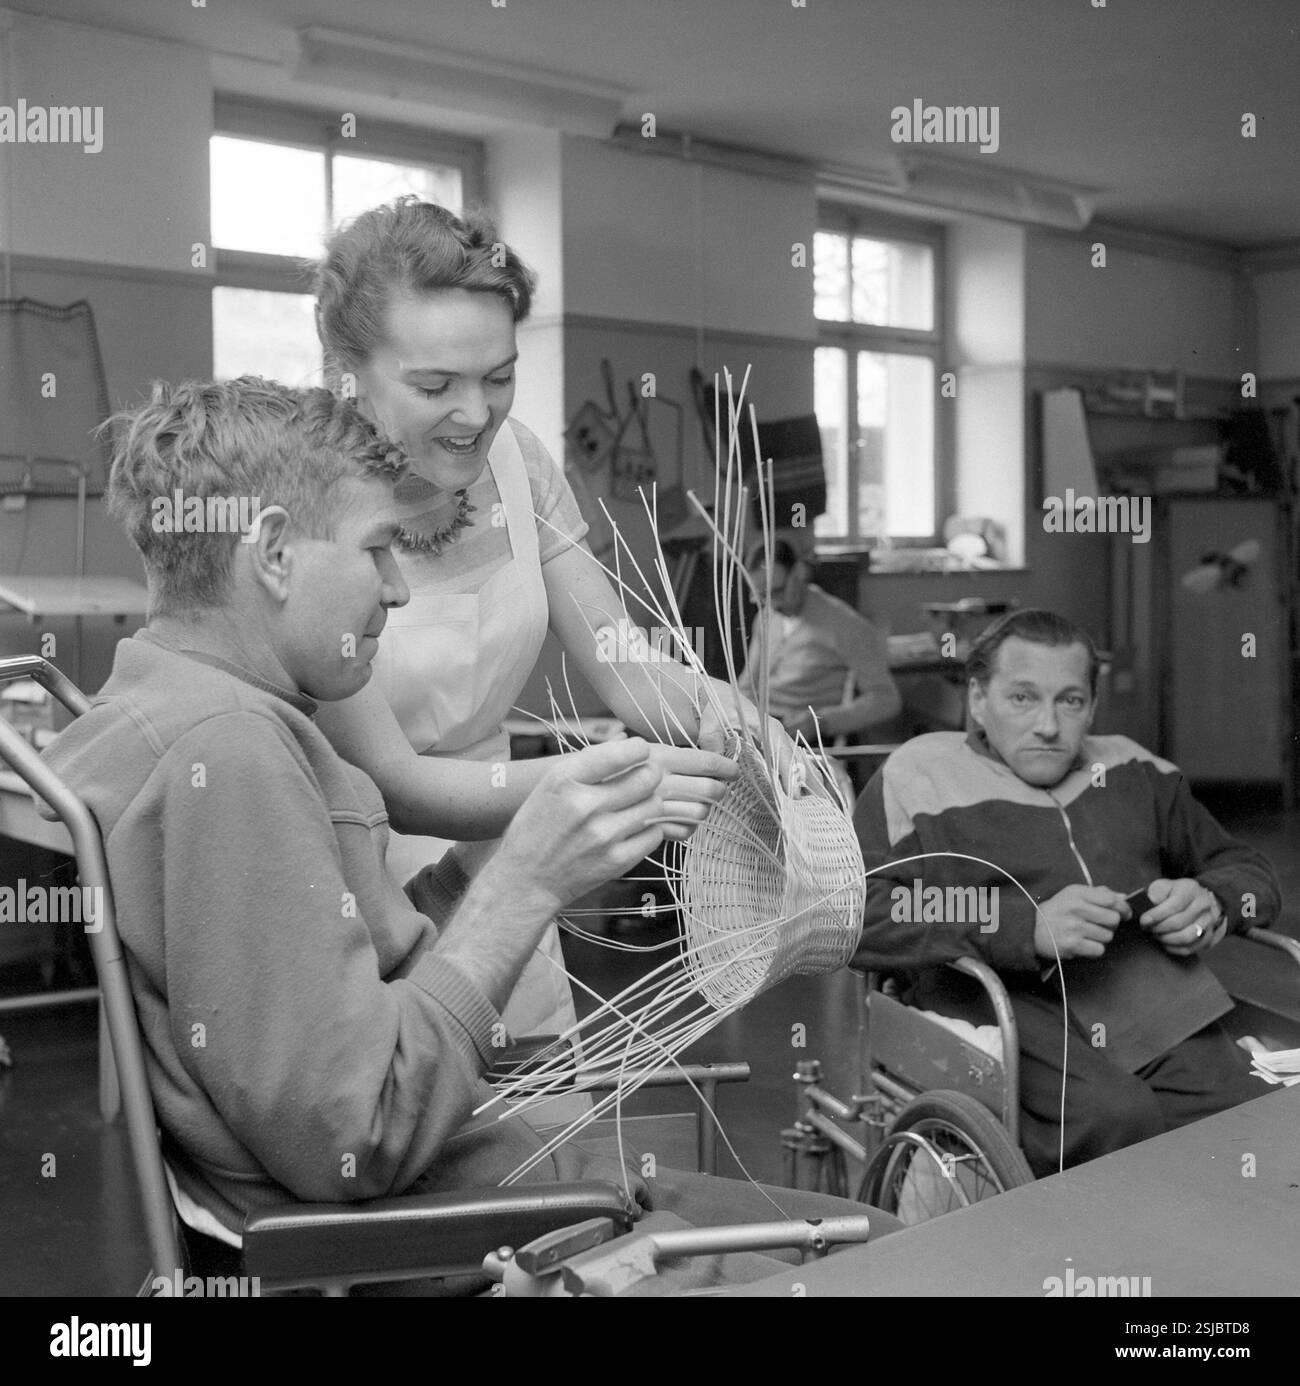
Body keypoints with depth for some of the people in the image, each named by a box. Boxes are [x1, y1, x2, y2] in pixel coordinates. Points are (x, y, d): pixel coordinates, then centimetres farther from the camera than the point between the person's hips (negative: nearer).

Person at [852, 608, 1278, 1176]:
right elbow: (850, 914, -7)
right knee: (1116, 1118, -34)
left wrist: (1210, 903, 9)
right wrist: (1028, 927, -14)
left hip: (1168, 1022, 4)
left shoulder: (1133, 772, 25)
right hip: (1014, 1022, -4)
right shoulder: (922, 775, 8)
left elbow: (1249, 872, 36)